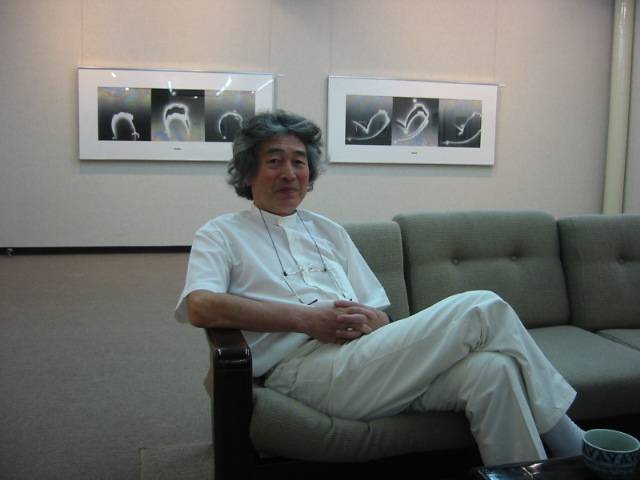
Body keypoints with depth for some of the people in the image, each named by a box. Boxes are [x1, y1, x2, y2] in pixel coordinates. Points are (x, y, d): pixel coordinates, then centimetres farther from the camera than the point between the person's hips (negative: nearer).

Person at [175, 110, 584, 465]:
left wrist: (371, 321, -5)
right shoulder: (221, 235, 11)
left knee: (491, 369, -26)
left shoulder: (329, 232, 27)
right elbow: (200, 306, -11)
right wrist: (305, 318, -15)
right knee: (482, 307, -17)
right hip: (302, 369, -6)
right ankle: (570, 446, -1)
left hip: (361, 354, 6)